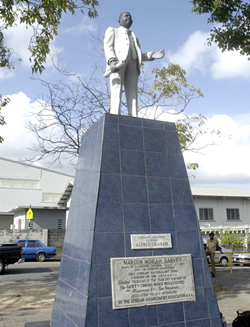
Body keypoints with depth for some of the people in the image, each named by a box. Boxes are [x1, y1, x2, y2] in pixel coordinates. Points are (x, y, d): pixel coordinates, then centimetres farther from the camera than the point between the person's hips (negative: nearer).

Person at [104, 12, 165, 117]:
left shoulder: (134, 37, 41)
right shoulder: (112, 31, 28)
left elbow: (140, 55, 28)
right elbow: (108, 46, 7)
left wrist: (152, 55, 7)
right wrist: (112, 61, -15)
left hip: (132, 63, 4)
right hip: (118, 62, -4)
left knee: (132, 94, -13)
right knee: (116, 92, -22)